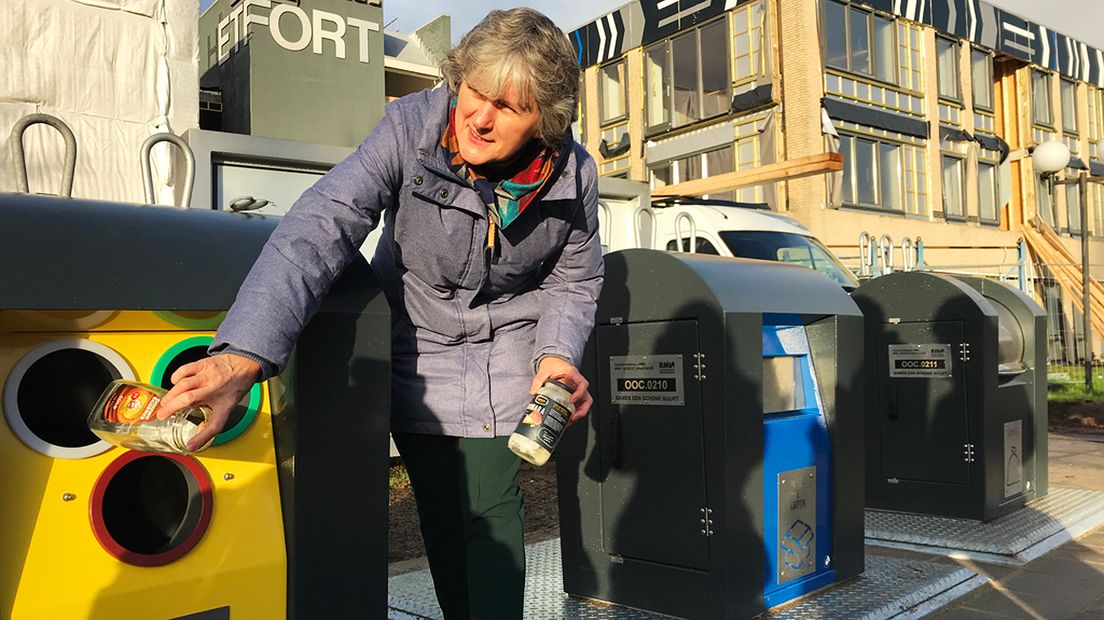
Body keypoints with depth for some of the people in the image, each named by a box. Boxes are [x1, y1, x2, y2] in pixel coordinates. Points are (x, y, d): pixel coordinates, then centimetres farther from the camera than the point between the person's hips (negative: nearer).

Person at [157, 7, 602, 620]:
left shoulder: (573, 175, -16)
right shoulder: (411, 127, -24)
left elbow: (574, 279, 1)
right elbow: (321, 228, -36)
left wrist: (557, 354, -19)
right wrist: (244, 354, -48)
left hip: (503, 350, 1)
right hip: (414, 345, 0)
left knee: (490, 509, -3)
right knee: (442, 515, 8)